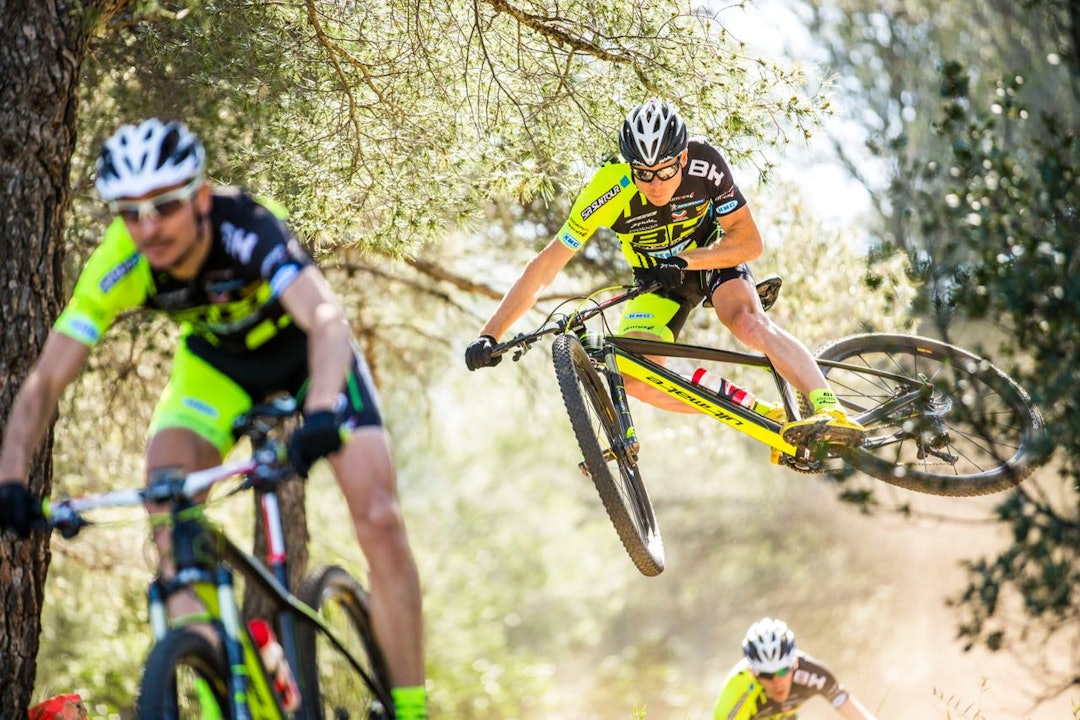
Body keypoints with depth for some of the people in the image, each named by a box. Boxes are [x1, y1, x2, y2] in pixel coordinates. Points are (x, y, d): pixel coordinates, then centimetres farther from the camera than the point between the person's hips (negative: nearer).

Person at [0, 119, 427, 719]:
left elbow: (328, 320, -53)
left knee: (378, 519, -16)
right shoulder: (119, 264, -28)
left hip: (309, 352, -3)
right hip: (217, 360, 3)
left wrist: (321, 414, -72)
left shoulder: (247, 229, -39)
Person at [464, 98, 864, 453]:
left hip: (712, 258, -1)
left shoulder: (705, 165, -29)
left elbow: (749, 242, -20)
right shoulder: (608, 191, -30)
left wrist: (683, 260, -35)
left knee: (748, 322, -34)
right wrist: (489, 336, -32)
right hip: (656, 282, 1)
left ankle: (832, 412, -43)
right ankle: (765, 417, -18)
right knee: (636, 378, -23)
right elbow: (543, 269, -24)